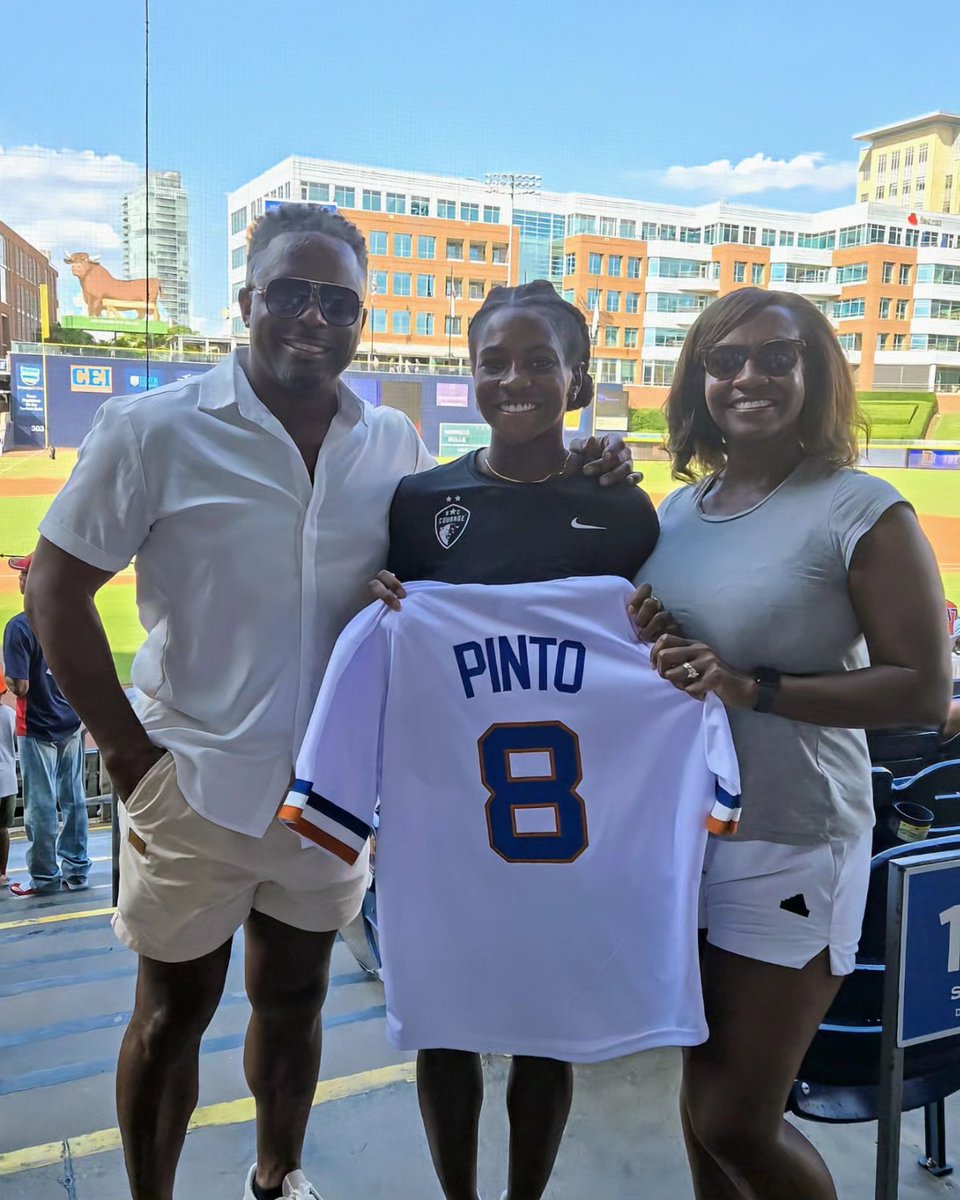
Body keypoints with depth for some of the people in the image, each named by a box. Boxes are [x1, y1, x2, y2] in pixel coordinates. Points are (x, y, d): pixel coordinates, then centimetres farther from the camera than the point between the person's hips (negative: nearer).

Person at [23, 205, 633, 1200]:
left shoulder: (395, 444, 0)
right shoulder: (154, 431, -11)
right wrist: (129, 751, -11)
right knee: (174, 1013, 15)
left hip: (330, 787, 4)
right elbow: (56, 587, -7)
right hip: (195, 787, -3)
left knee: (293, 999, 22)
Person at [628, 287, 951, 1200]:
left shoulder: (863, 512, -10)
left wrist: (752, 688, -23)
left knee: (739, 1122, 2)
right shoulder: (676, 511, 7)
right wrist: (647, 645, -7)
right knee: (700, 1090, 18)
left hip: (789, 846, -6)